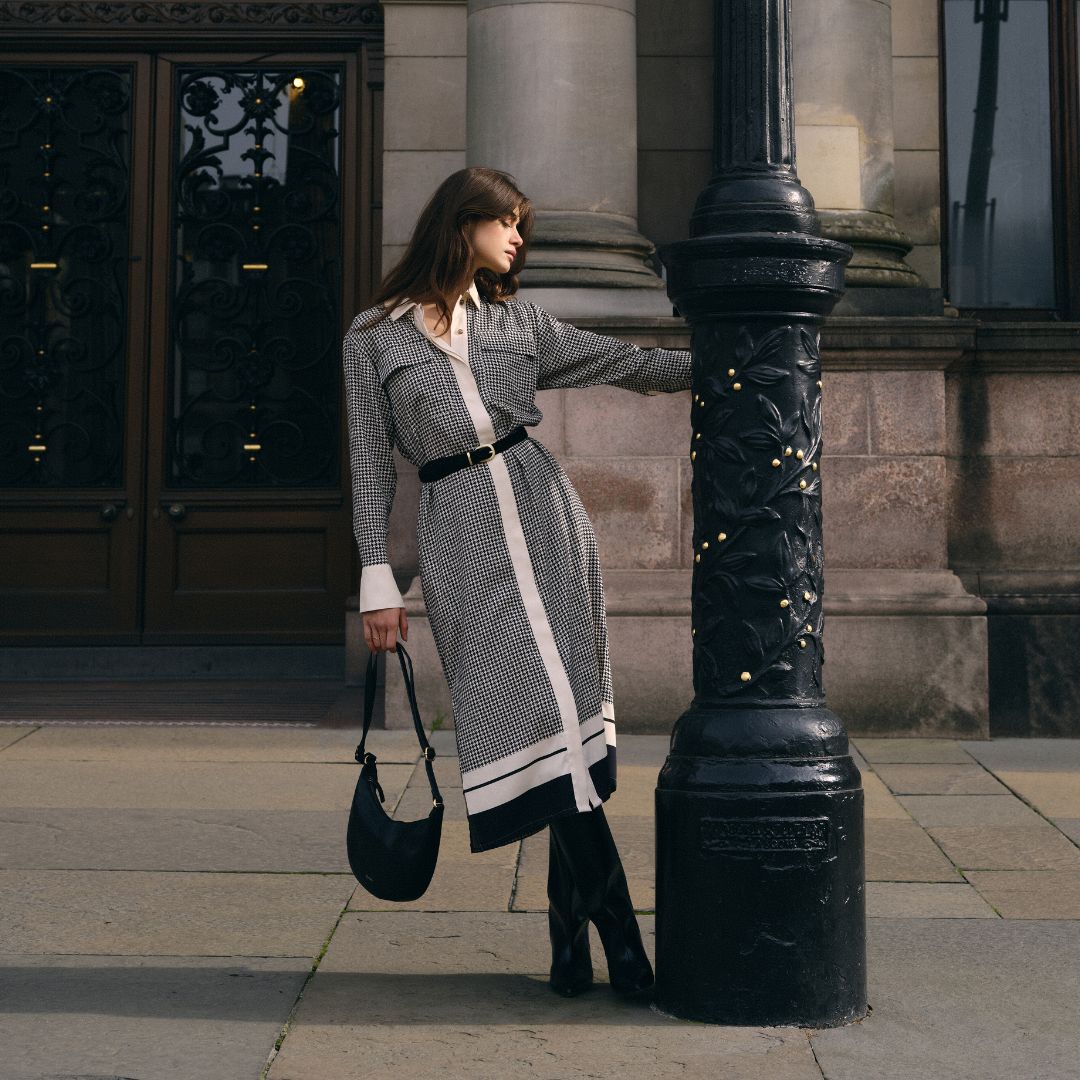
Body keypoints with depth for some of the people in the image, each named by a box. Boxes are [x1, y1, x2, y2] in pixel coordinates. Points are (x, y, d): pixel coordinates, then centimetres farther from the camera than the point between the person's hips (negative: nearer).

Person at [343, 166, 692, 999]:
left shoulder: (519, 322, 17)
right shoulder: (375, 336, 9)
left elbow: (635, 366, 19)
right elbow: (371, 461, 6)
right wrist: (378, 580, 1)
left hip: (544, 514, 3)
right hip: (461, 533, -3)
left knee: (565, 712, -5)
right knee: (539, 716, -10)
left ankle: (571, 931, 3)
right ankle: (619, 934, -6)